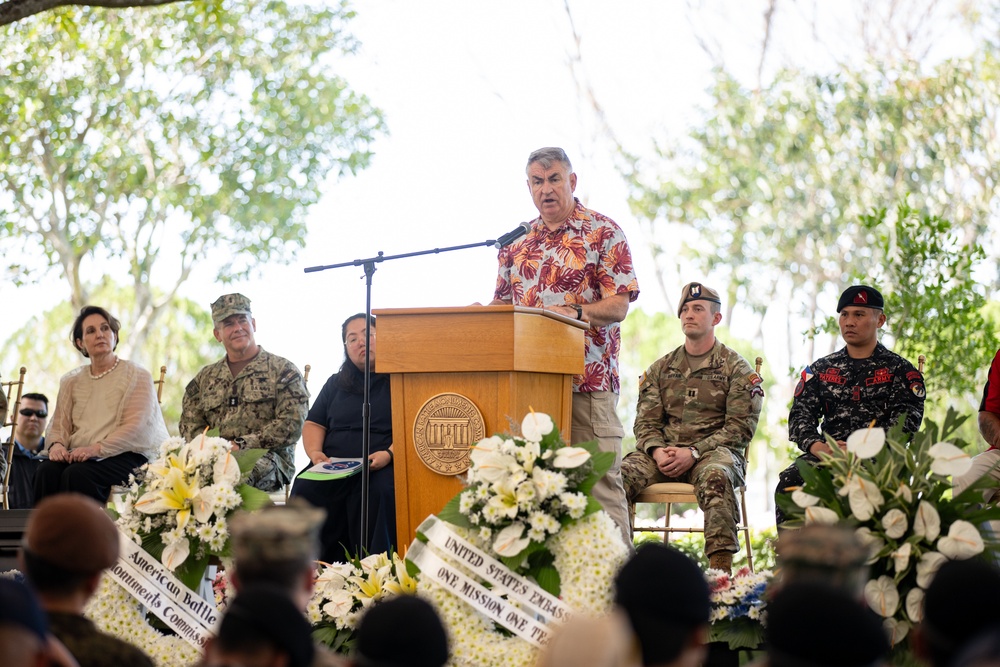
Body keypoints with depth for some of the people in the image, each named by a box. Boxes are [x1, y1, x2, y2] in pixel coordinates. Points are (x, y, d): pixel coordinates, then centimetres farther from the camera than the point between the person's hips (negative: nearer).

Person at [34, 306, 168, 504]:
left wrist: (96, 448, -21)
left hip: (124, 457, -4)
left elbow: (136, 428, -7)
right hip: (78, 456, 4)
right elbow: (58, 426, 17)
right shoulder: (71, 381, 20)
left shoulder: (137, 376, 5)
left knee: (78, 474, -34)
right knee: (47, 470, -29)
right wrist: (56, 445, -8)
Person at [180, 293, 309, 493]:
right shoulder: (204, 378, 24)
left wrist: (242, 445, -14)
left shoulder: (283, 370, 9)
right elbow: (190, 426, 17)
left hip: (270, 459, -3)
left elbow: (291, 425, -3)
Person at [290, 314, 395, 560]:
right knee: (305, 491, -27)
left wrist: (390, 454, -21)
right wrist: (315, 452, 1)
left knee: (379, 492, -38)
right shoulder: (335, 384, 26)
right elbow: (313, 424, 24)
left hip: (382, 467, -4)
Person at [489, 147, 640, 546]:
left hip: (587, 379, -5)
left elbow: (618, 304, -6)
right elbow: (503, 303, 22)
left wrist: (575, 313, -22)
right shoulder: (517, 241, 17)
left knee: (599, 480, -6)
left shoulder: (603, 233, 1)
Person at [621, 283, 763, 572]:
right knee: (618, 474, -27)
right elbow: (646, 421, 13)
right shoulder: (660, 369, 20)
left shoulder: (736, 369, 7)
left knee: (715, 476, -40)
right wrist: (657, 451, -12)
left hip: (714, 450, -3)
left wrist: (693, 452, -14)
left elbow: (741, 426, -2)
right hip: (664, 453, 4)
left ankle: (720, 570, -44)